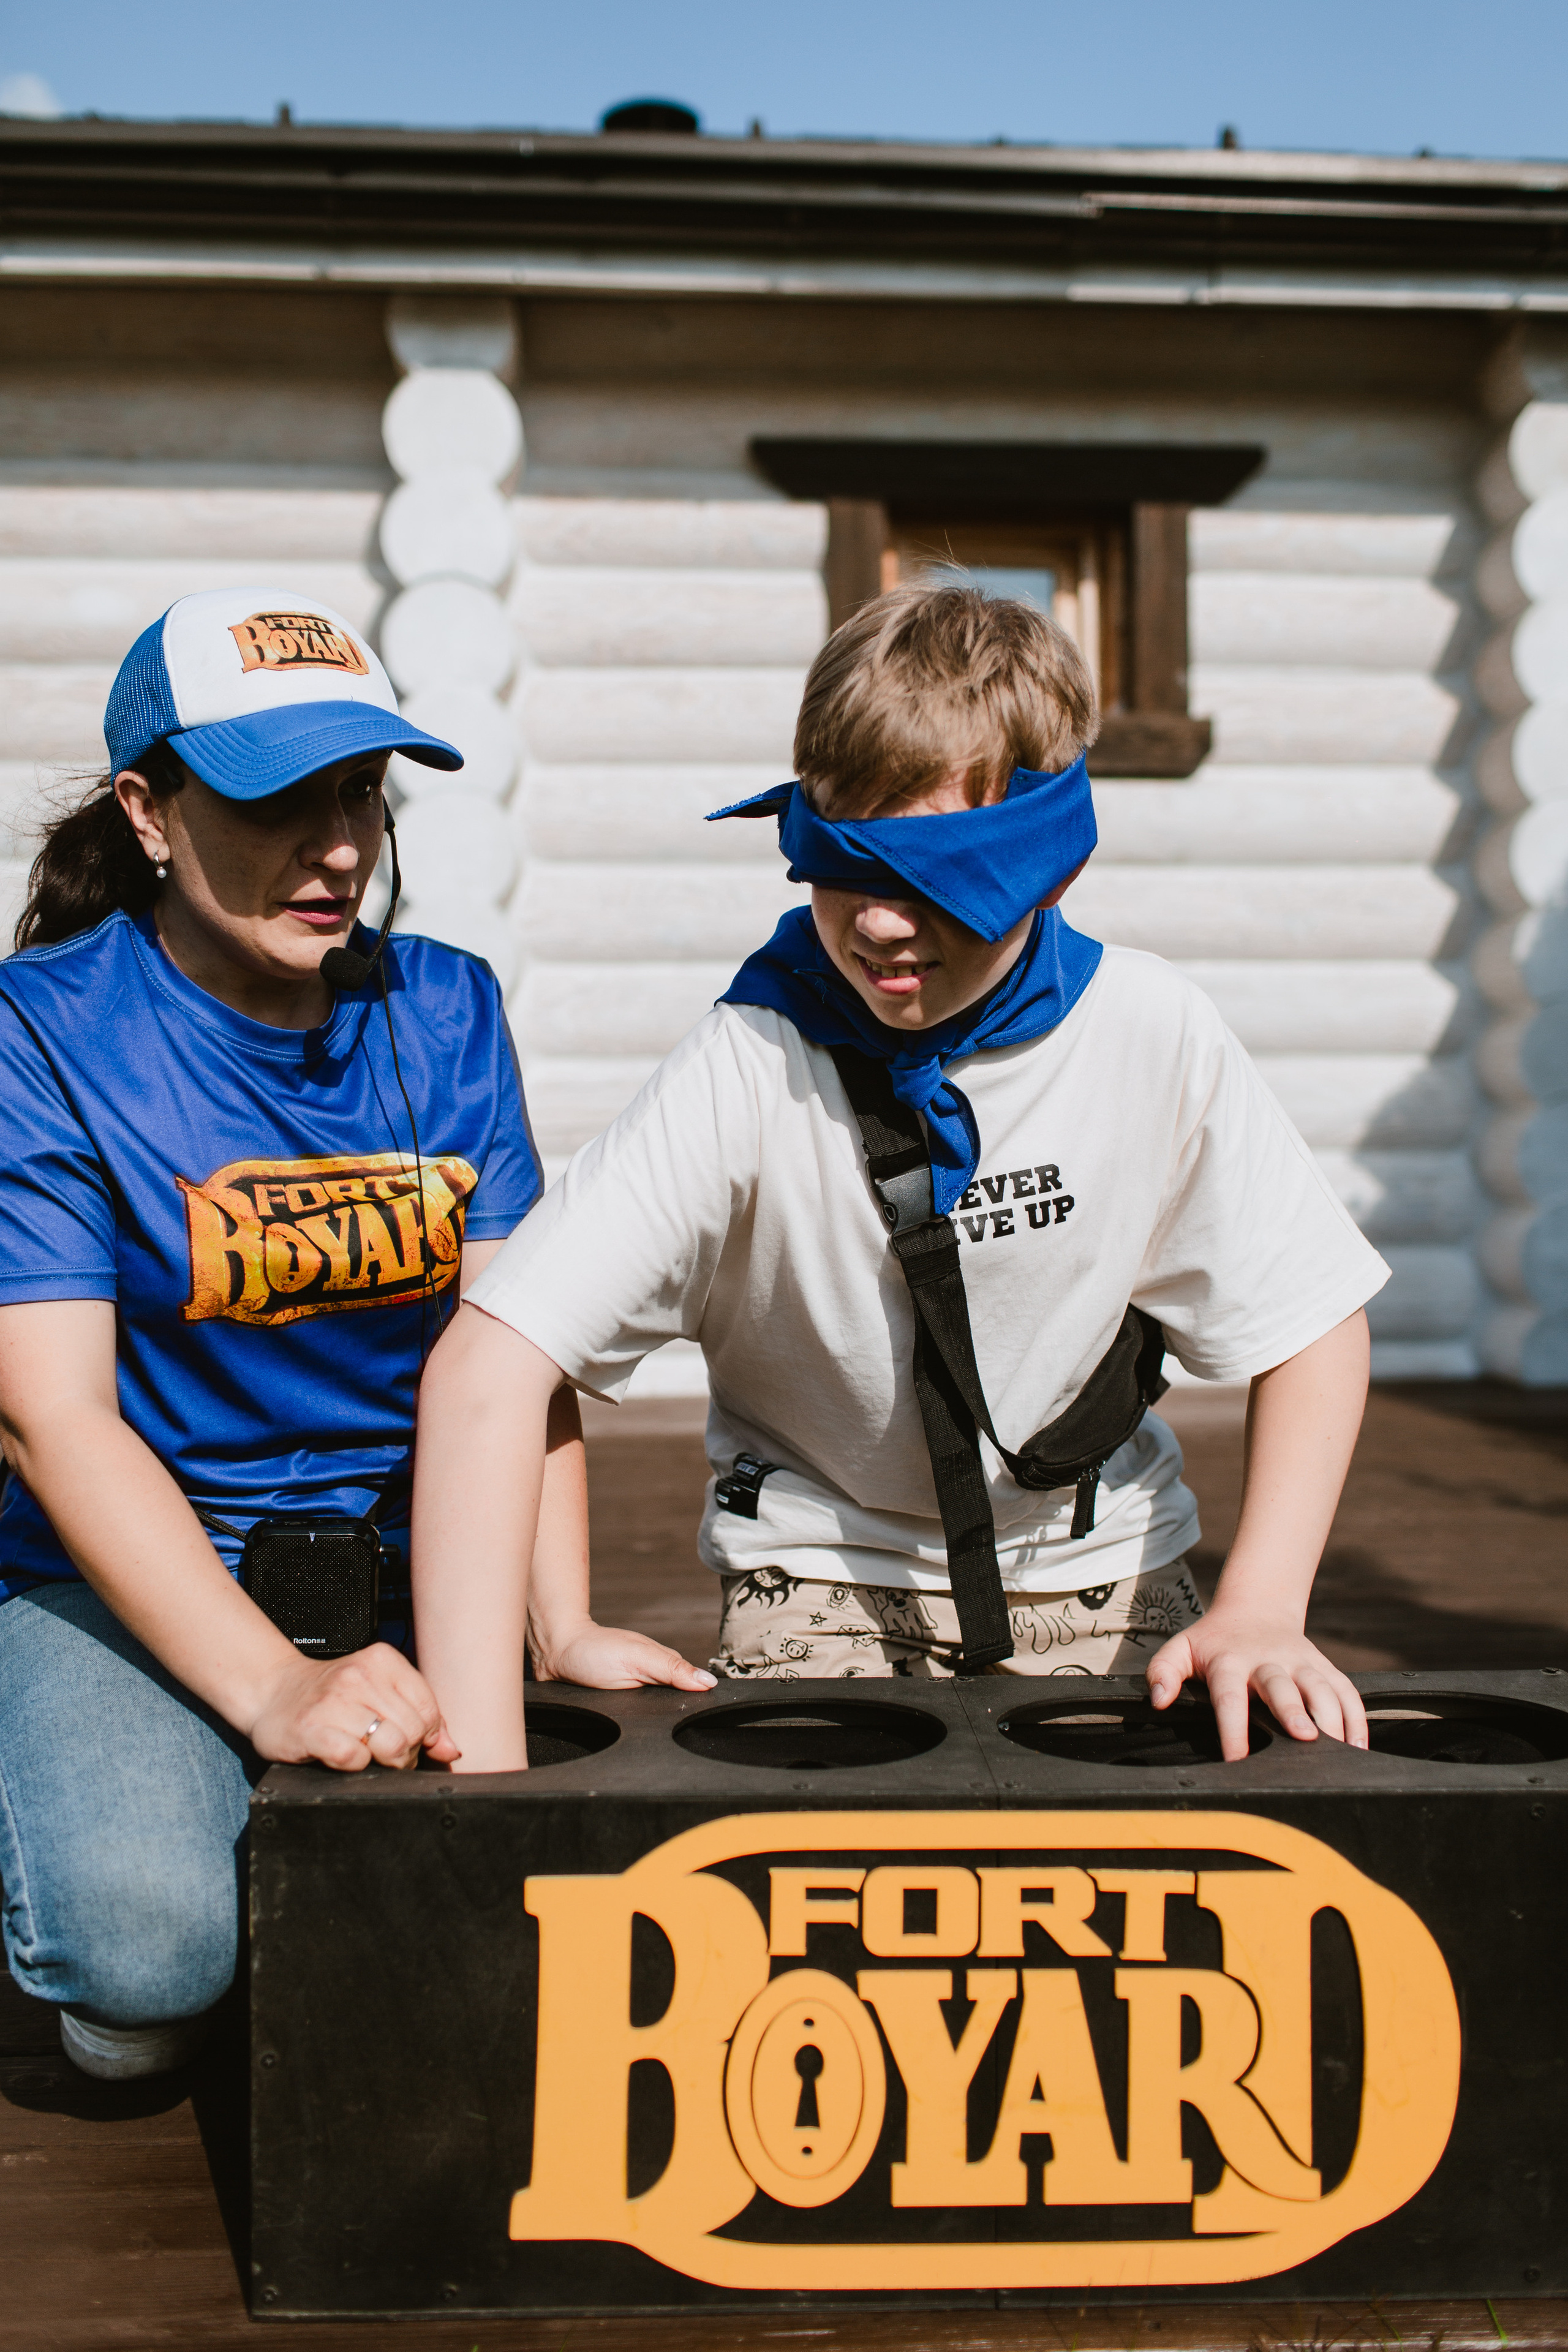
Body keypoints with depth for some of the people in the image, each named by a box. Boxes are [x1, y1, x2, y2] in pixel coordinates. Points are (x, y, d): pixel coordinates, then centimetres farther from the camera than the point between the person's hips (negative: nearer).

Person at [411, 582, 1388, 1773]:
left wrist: (1261, 1607, -18)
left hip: (1098, 1567, 2)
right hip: (824, 1572, -2)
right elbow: (493, 1359, -28)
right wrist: (480, 1757, -36)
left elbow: (1312, 1322, -4)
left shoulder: (1153, 1038, -15)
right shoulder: (748, 1068, -23)